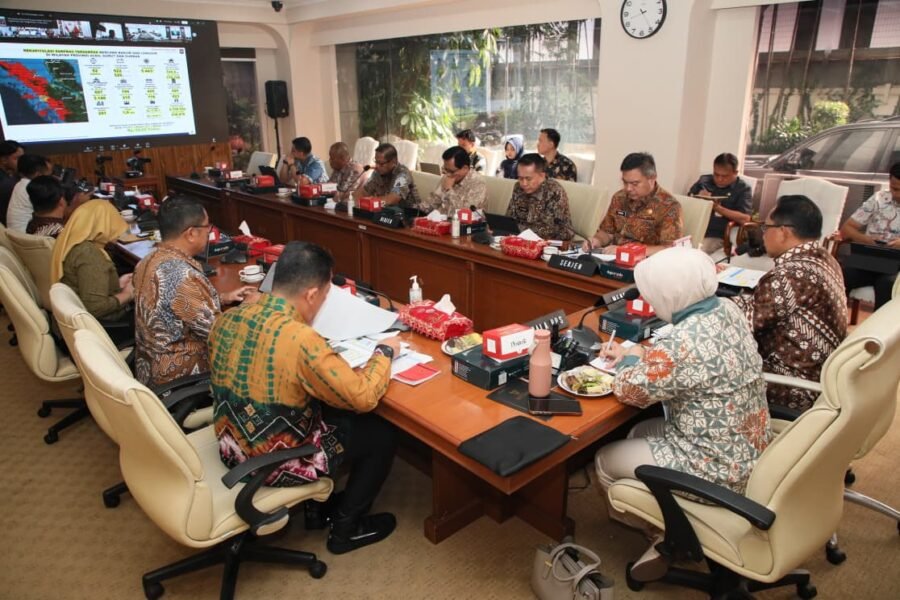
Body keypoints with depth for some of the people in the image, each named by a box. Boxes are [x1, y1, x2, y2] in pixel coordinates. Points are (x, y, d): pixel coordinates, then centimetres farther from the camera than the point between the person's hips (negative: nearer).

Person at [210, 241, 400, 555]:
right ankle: (346, 528, 24)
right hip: (275, 463, -7)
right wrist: (384, 351, -6)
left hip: (231, 446, 7)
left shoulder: (226, 318, -8)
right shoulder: (302, 340, -32)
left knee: (330, 409, 27)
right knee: (382, 434, 9)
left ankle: (320, 503, 37)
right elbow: (364, 397, -22)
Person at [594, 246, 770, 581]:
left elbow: (629, 391, -16)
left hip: (719, 469, -9)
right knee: (638, 433, 24)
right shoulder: (727, 310, -3)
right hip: (749, 450, 9)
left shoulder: (684, 342, -30)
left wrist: (630, 362, 3)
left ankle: (663, 533, 25)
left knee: (605, 460, 8)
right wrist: (641, 354, 9)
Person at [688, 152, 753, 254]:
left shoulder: (743, 189, 5)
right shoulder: (704, 181, 16)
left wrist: (718, 208, -12)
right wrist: (697, 199, -2)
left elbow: (745, 219, -6)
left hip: (716, 236, -4)